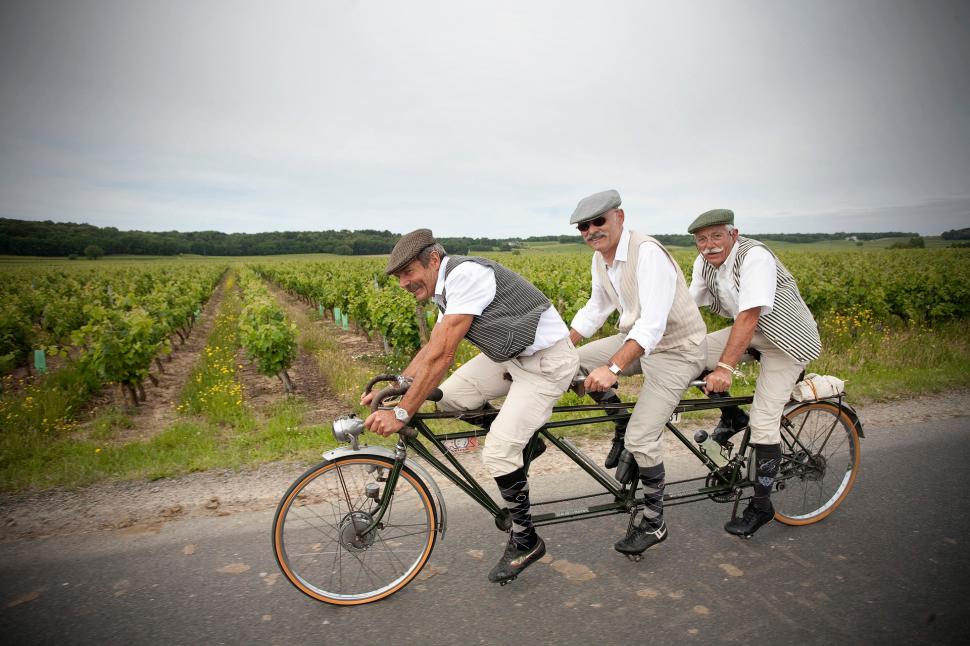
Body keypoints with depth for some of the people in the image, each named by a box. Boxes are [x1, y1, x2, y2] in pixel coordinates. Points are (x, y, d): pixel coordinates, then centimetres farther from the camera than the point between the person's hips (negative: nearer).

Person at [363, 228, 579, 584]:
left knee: (497, 452, -14)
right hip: (511, 356, 10)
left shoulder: (465, 274, -23)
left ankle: (524, 541, 10)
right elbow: (431, 348, 11)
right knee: (448, 397, -1)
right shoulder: (447, 287, 7)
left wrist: (401, 412, -25)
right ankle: (521, 440, 19)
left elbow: (441, 356, -28)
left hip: (548, 361, -9)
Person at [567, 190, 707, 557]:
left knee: (641, 438, -14)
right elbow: (596, 309, 14)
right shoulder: (601, 259, 1)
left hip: (676, 350, -8)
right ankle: (623, 425, 11)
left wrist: (612, 368, -45)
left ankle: (654, 523, 10)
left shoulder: (647, 253, -26)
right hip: (637, 341, 8)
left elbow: (653, 323, -36)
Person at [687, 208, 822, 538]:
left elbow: (749, 316, -36)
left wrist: (725, 367, -42)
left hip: (787, 338, -7)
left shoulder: (754, 256, -28)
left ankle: (761, 505, 6)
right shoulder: (705, 262, -4)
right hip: (752, 332, 7)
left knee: (763, 422, -11)